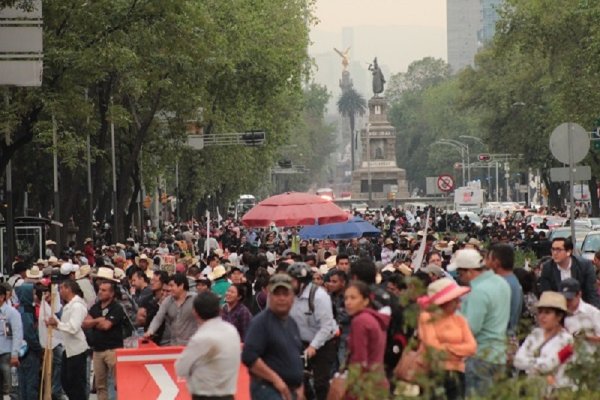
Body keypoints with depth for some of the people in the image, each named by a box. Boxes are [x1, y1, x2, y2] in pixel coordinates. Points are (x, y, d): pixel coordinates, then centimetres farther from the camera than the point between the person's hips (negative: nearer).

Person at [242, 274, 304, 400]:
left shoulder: (292, 324, 17)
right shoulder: (260, 322, -10)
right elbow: (249, 357, -20)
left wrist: (300, 386, 18)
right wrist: (276, 379, -21)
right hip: (267, 389, -9)